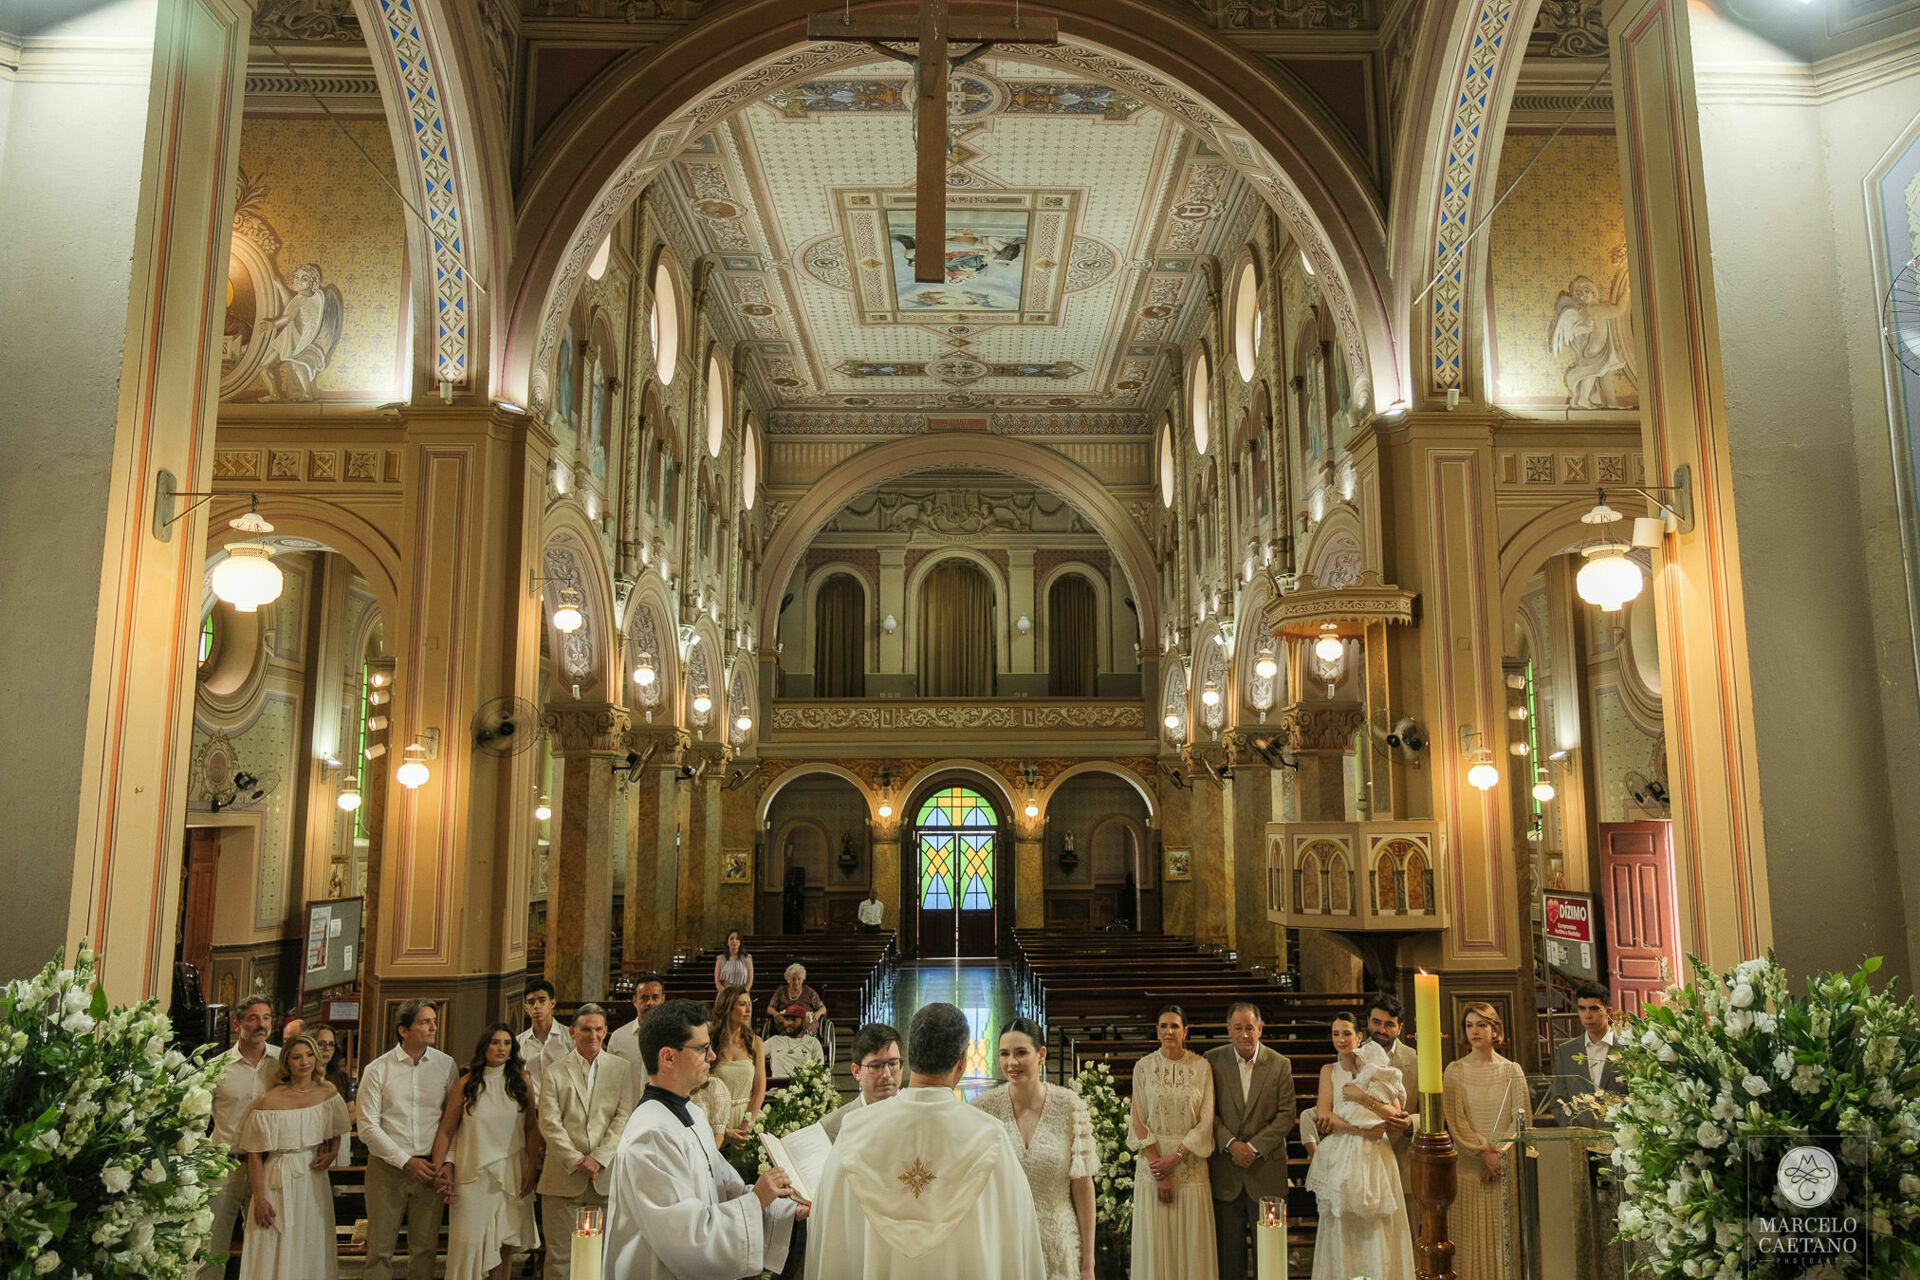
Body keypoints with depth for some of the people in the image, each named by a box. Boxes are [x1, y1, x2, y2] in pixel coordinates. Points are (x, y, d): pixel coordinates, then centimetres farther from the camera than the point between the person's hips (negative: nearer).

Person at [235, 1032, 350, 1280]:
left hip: (315, 1182, 4)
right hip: (280, 1183, -4)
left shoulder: (328, 1094, 1)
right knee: (277, 1253, 3)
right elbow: (255, 1155, -8)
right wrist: (259, 1199, -11)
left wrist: (331, 1155, -2)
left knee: (312, 1251, 11)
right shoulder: (269, 1101, -11)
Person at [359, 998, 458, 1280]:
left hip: (431, 1168, 1)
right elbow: (368, 1127, -4)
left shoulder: (446, 1065, 3)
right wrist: (405, 1161, -9)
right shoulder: (377, 1070, -2)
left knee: (425, 1248, 6)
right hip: (387, 1166, -1)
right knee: (380, 1249, 2)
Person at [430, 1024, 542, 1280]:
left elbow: (532, 1127, 5)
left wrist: (532, 1168, -2)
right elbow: (446, 1130, 2)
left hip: (511, 1174, 1)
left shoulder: (522, 1082, 3)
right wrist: (440, 1169, -4)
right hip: (473, 1174, -1)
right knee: (467, 1242, -5)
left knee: (504, 1242, 7)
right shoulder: (467, 1082, -1)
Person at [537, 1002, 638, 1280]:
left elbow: (625, 1117, 0)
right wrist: (576, 1161, -11)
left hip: (606, 1177, 0)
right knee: (559, 1256, 2)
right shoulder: (555, 1071, 6)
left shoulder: (621, 1068, 8)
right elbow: (549, 1122, -2)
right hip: (563, 1178, 0)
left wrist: (598, 1158, -11)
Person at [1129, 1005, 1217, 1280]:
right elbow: (1139, 1121, -2)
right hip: (1153, 1160, 0)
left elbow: (1206, 1120, -3)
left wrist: (1176, 1157, -12)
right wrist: (1158, 1170, -10)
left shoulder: (1201, 1067, -1)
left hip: (1191, 1163, 0)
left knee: (1192, 1240, 4)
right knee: (1155, 1241, 4)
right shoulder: (1144, 1067, 0)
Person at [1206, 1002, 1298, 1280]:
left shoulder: (1280, 1065, -1)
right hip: (1225, 1172, 0)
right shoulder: (1213, 1061, -1)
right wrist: (1230, 1143, -15)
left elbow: (1286, 1114, -3)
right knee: (1228, 1249, 7)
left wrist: (1255, 1147, -12)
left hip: (1266, 1168, 0)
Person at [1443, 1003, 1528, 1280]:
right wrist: (1484, 1154, -12)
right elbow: (1455, 1120, -4)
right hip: (1468, 1168, 0)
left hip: (1504, 1168, 0)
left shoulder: (1511, 1070, 3)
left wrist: (1499, 1154, -9)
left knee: (1503, 1237, 4)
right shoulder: (1455, 1070, 1)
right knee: (1470, 1239, 2)